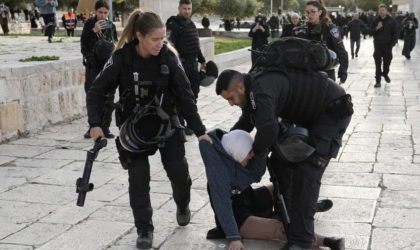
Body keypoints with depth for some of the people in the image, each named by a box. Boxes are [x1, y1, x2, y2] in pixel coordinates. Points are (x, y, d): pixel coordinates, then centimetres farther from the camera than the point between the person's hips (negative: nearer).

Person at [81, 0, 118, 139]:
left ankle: (105, 127, 9)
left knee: (108, 99, 1)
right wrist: (93, 31, -18)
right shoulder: (90, 23, 1)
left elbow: (116, 44, 16)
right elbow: (83, 42, -7)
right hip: (93, 65, -2)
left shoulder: (111, 25, 8)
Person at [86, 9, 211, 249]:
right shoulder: (122, 58, -18)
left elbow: (185, 96, -10)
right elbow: (97, 92, -10)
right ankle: (145, 230, 11)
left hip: (166, 122, 1)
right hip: (134, 126, -1)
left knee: (178, 170, -2)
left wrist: (200, 130, -12)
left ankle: (183, 204, 31)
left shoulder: (169, 57, -14)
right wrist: (96, 124, -23)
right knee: (139, 179, -5)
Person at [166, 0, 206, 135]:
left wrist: (202, 61, 24)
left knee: (193, 94, 13)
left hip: (193, 63, 8)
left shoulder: (191, 23, 15)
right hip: (181, 63, -8)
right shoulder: (174, 24, -10)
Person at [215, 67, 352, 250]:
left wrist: (257, 151, -20)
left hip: (334, 110, -10)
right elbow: (246, 122, 21)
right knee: (280, 160, 9)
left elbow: (268, 129, -41)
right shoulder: (254, 88, 3)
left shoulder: (262, 88, -29)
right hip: (309, 113, 10)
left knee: (306, 170, -18)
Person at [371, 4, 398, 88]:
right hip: (378, 45, 0)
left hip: (388, 45, 1)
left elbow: (396, 33, -1)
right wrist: (376, 28, -17)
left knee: (387, 62, 13)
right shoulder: (375, 20, 0)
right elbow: (371, 32, 3)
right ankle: (378, 80, -2)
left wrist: (393, 43, -8)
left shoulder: (391, 21, -3)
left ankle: (385, 74, 39)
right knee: (378, 64, -4)